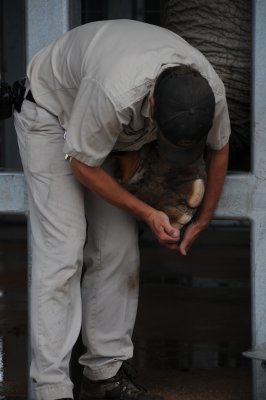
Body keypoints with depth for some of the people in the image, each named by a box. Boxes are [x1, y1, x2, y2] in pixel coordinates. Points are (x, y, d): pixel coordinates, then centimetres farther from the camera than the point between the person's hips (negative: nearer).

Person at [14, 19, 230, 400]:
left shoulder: (211, 90, -26)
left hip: (111, 126, 6)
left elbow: (219, 149, -1)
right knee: (62, 250, -16)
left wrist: (202, 220, 6)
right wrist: (146, 213, -19)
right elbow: (82, 164, -26)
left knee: (117, 251, -1)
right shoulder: (115, 94, -45)